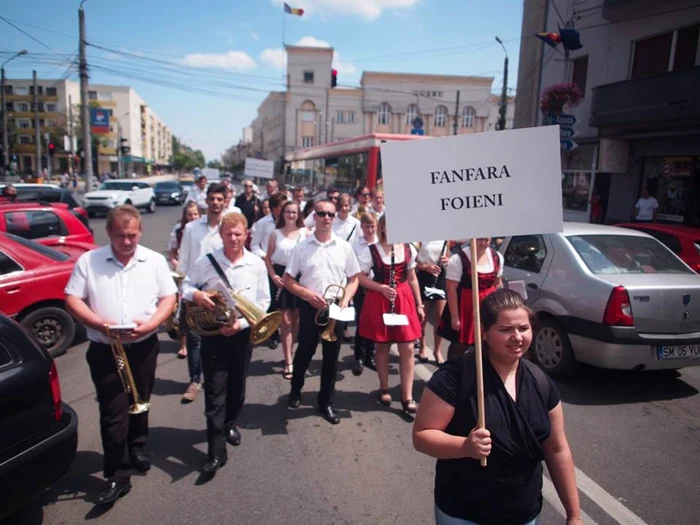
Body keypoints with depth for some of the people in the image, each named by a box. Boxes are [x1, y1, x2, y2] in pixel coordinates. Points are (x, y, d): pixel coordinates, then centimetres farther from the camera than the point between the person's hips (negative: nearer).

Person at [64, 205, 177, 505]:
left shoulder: (155, 261, -1)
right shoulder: (88, 261, -3)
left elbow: (168, 298, 0)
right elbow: (72, 300, -4)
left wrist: (149, 324, -17)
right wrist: (101, 324, -18)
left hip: (143, 347, 2)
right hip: (104, 350, -1)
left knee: (139, 404, 18)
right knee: (113, 412, 0)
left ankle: (137, 448, 42)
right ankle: (117, 476, 10)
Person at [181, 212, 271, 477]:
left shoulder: (257, 265, -5)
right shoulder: (205, 262, -6)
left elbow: (263, 301, -2)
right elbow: (185, 285, 3)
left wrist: (241, 322, -15)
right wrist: (195, 294, -21)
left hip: (242, 333, 1)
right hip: (213, 333, -1)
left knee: (237, 386, 18)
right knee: (214, 391, 0)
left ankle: (229, 423, 45)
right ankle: (216, 451, 6)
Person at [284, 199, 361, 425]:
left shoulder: (344, 246, 0)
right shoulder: (302, 247, -3)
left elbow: (353, 279, 6)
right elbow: (288, 280, -1)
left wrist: (345, 301, -10)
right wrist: (308, 294, -16)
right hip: (309, 307, -1)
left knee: (331, 357, 9)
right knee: (304, 352, 14)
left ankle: (326, 402, 25)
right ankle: (296, 391, 40)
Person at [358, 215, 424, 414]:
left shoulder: (408, 249, 4)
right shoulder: (371, 250, -7)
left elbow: (412, 278, 11)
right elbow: (360, 278, -5)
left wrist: (419, 304, 11)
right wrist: (381, 288, -19)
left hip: (404, 299, 3)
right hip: (379, 300, -2)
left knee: (407, 348, 0)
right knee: (382, 346, 10)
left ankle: (407, 397, 9)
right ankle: (384, 389, 28)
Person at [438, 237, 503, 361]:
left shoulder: (497, 257, 3)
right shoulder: (458, 259, -17)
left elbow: (497, 284, 15)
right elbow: (451, 289, -17)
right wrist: (454, 316, -17)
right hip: (466, 306, -5)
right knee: (459, 345, 2)